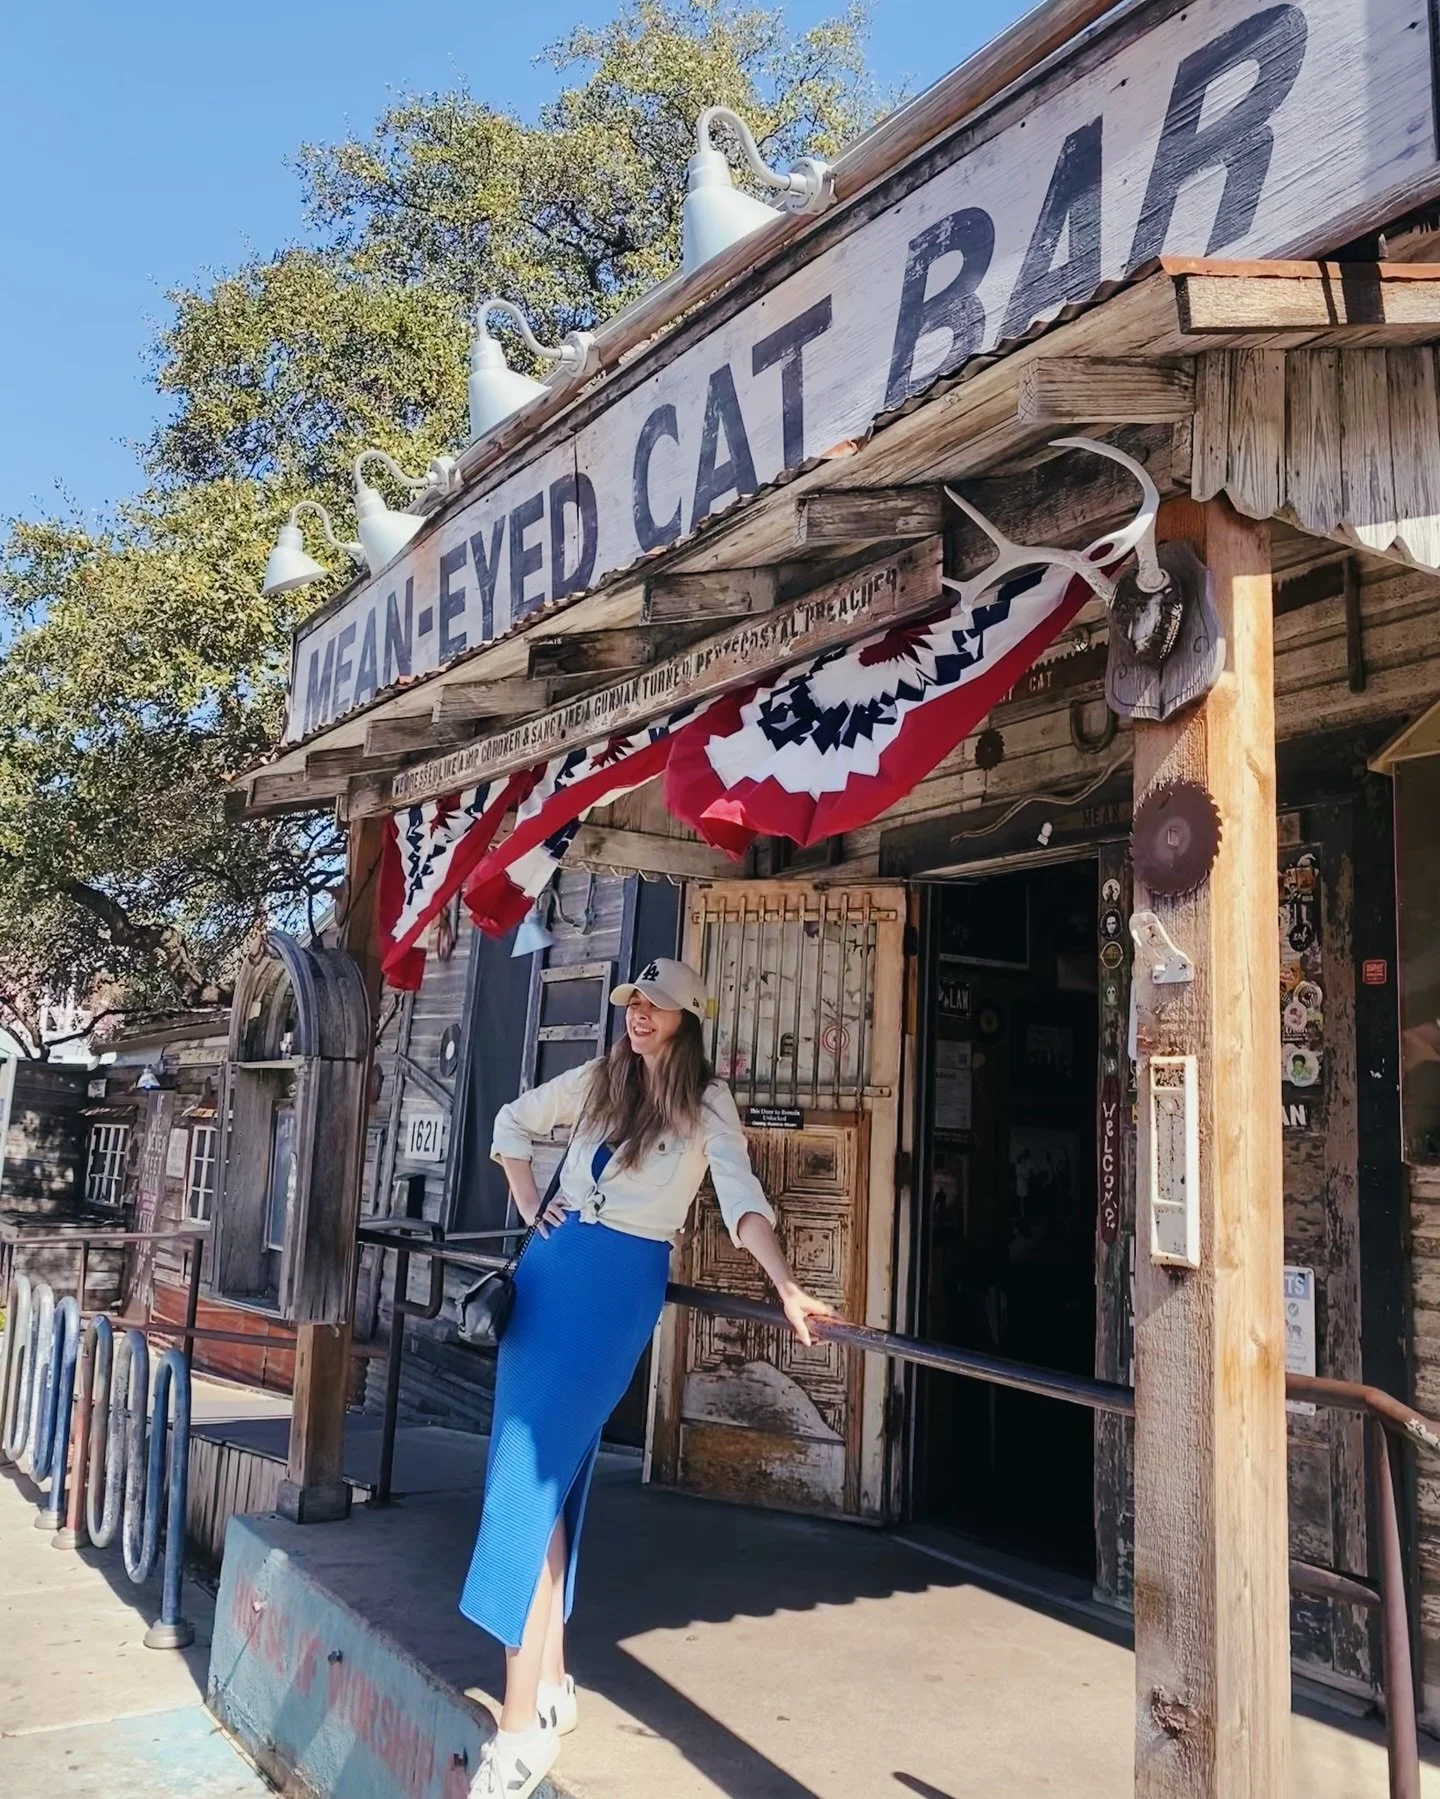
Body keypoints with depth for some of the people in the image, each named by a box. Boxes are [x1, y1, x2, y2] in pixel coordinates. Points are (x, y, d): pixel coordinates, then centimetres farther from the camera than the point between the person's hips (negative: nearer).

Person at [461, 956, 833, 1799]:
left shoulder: (706, 1101, -4)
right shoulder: (600, 1080, 11)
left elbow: (742, 1198, -17)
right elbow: (514, 1120, 25)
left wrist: (788, 1288, -31)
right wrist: (530, 1207, 13)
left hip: (620, 1284, -5)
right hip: (553, 1268, 6)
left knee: (531, 1478, -13)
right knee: (546, 1476, 7)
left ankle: (522, 1727, -8)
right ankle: (551, 1682, 21)